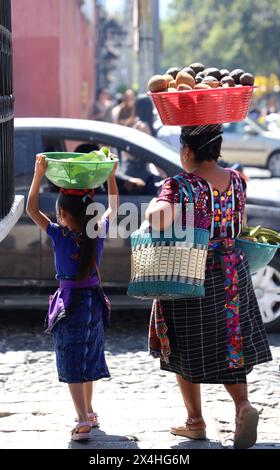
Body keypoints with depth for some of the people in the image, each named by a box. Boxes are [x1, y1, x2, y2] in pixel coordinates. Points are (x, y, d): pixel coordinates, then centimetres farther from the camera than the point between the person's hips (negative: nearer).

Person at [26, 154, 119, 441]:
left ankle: (83, 420, -13)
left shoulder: (59, 235, -14)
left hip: (70, 304, -5)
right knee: (88, 360, 19)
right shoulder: (99, 233, -3)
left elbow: (32, 210, -9)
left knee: (72, 365, -3)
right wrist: (111, 175, 17)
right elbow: (113, 206, 15)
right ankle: (89, 413, 31)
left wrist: (39, 175, -9)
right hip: (95, 302, 5)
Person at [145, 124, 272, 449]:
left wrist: (154, 207, -15)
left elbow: (159, 217, -36)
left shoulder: (180, 186, -18)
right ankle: (243, 405, -9)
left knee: (187, 350, 12)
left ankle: (195, 422, 21)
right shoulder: (236, 181, 0)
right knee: (229, 345, 14)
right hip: (232, 274, 5)